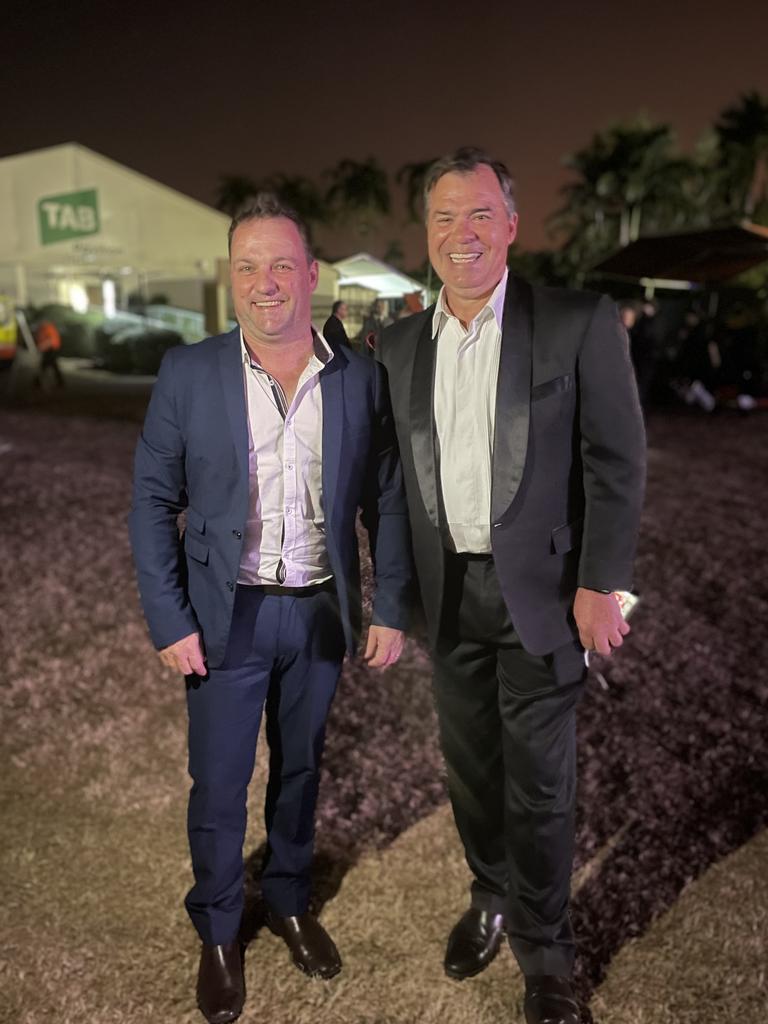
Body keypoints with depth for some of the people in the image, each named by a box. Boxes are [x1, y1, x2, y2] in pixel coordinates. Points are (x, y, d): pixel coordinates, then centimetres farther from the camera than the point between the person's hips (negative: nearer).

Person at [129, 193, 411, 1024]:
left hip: (321, 611, 2)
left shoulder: (361, 379, -4)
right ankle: (217, 932, 36)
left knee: (300, 768, 19)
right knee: (218, 786, 11)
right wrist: (169, 621, -9)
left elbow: (387, 501, 1)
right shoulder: (189, 373, -8)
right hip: (228, 614, -1)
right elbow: (153, 502, -5)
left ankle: (289, 901, 44)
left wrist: (391, 609, -1)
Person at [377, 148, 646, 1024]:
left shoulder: (579, 323, -7)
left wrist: (599, 584, -12)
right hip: (447, 593, 4)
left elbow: (616, 462, -8)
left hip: (541, 590, -4)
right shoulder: (400, 345, 6)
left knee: (539, 780, 7)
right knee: (469, 764, 18)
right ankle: (491, 897, 42)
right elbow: (393, 470, 10)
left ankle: (542, 948, 29)